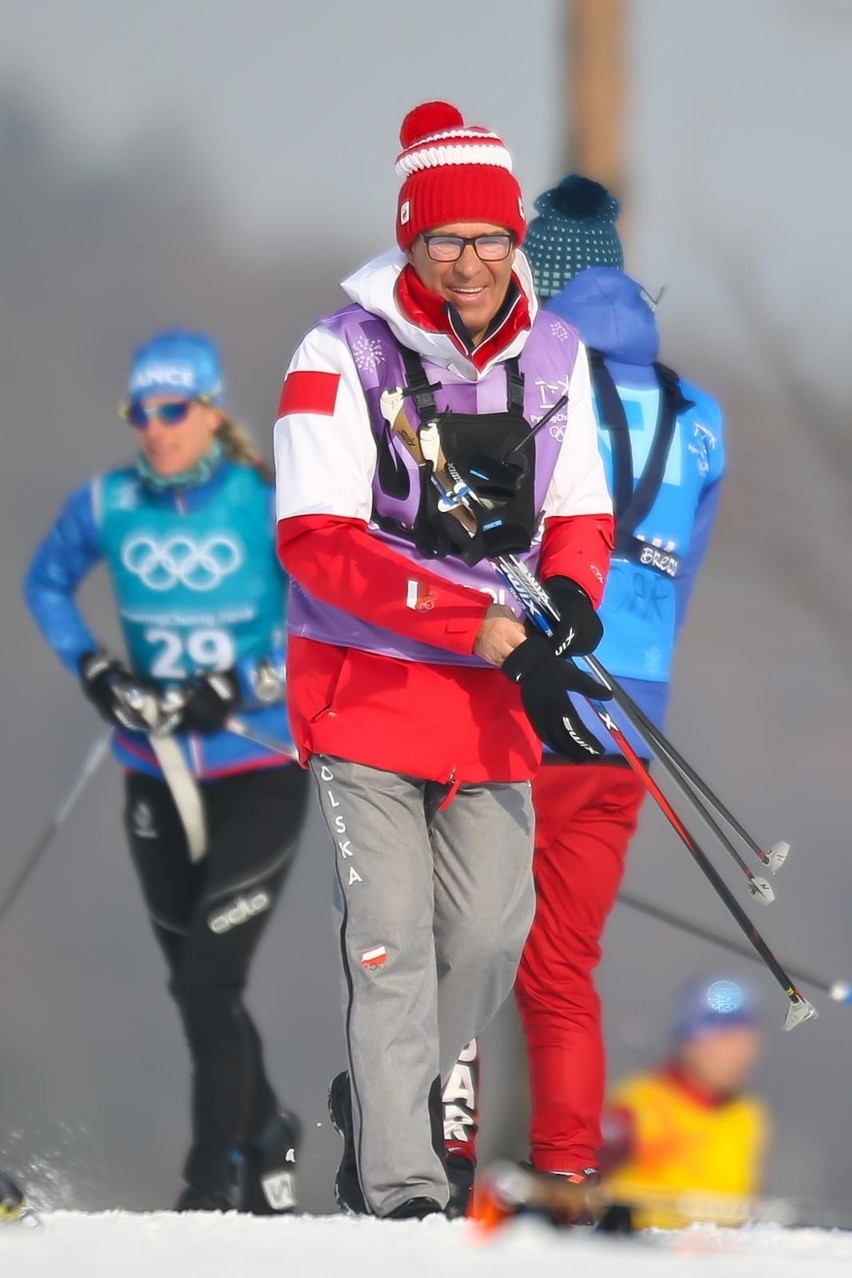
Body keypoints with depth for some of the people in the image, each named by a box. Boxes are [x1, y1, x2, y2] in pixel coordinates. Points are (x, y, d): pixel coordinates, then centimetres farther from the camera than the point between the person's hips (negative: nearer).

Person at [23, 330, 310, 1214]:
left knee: (208, 983, -13)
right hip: (157, 776, 4)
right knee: (193, 984, 14)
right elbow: (46, 583, 15)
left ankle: (214, 1189, -5)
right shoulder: (109, 505, -2)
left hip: (260, 771, -4)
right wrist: (90, 669, -1)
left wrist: (242, 687, -20)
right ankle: (266, 1139, 37)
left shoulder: (265, 504, -12)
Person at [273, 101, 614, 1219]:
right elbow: (319, 541, -19)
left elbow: (580, 516, 12)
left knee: (492, 927, 3)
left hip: (493, 697, 5)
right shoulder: (345, 356, -13)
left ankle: (392, 1094, 29)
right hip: (364, 686, -5)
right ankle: (397, 1184, -7)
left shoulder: (553, 355, 3)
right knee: (393, 936, -10)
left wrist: (569, 594, -12)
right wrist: (483, 624, -24)